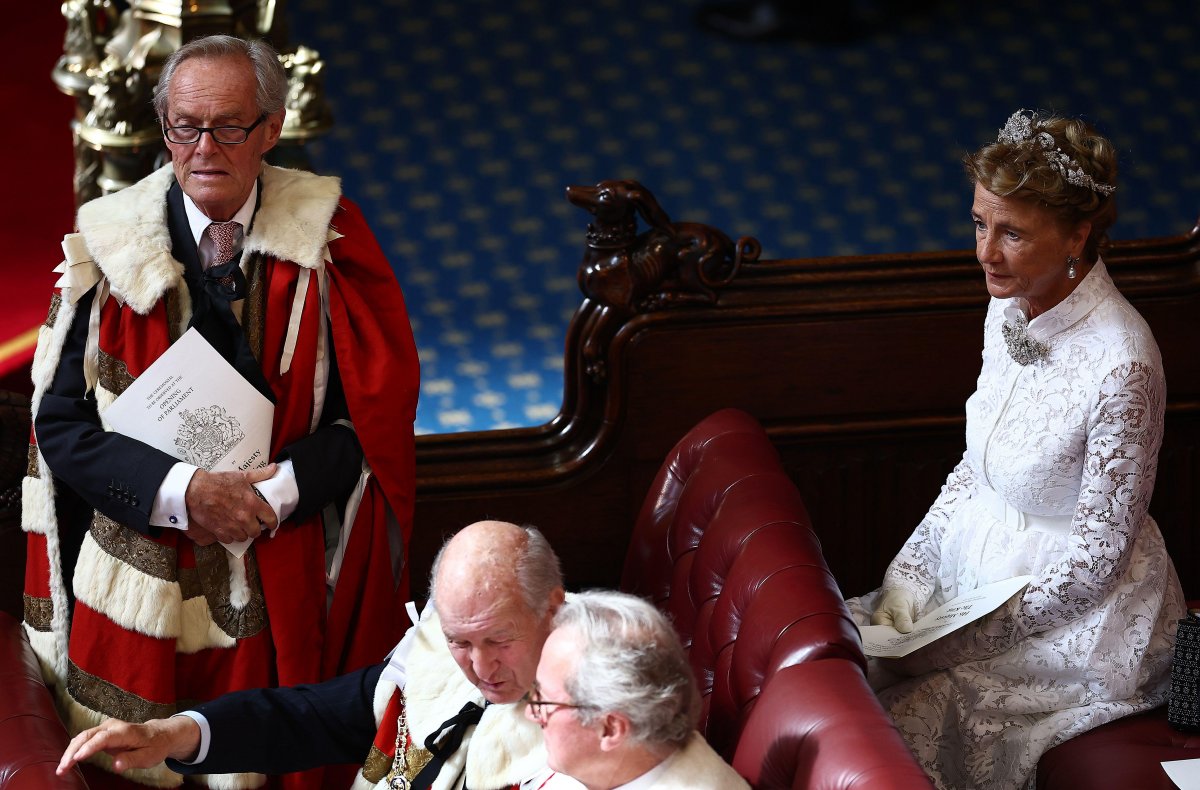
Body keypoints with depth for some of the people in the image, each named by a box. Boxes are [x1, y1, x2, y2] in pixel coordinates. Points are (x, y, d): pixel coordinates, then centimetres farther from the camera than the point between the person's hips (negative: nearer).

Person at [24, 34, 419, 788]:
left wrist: (275, 493, -17)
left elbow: (379, 408, -3)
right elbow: (61, 423, -4)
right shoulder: (110, 244, -2)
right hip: (136, 589, 0)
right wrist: (182, 491, -18)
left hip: (283, 594, 0)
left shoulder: (327, 238, -2)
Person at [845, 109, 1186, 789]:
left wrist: (963, 640, -20)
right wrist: (909, 573, -2)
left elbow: (1097, 556, -21)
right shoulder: (1012, 308, -3)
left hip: (1075, 614, -7)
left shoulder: (1120, 365, -27)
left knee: (895, 717, -18)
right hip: (984, 562, 8)